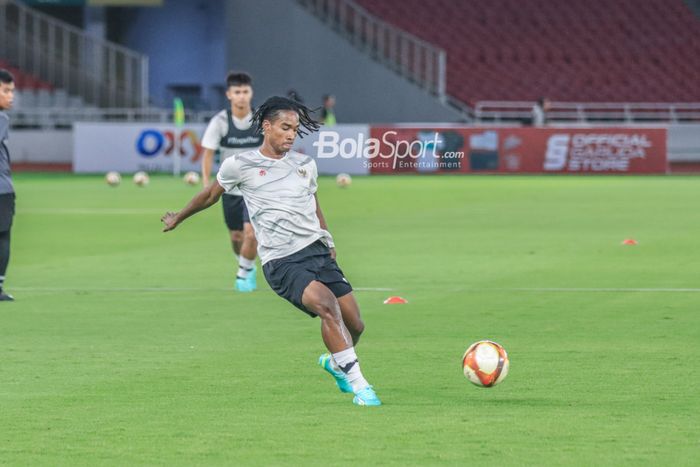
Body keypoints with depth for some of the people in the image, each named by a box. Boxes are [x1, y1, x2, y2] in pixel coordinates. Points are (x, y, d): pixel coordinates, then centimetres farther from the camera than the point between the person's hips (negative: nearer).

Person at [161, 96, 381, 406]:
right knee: (326, 303, -30)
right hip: (281, 262, -5)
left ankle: (335, 363, 35)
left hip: (318, 251, 5)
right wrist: (177, 219, 31)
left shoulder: (306, 165, 14)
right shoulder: (240, 165, 1)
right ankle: (358, 384, -26)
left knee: (354, 324, -1)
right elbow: (210, 195, 19)